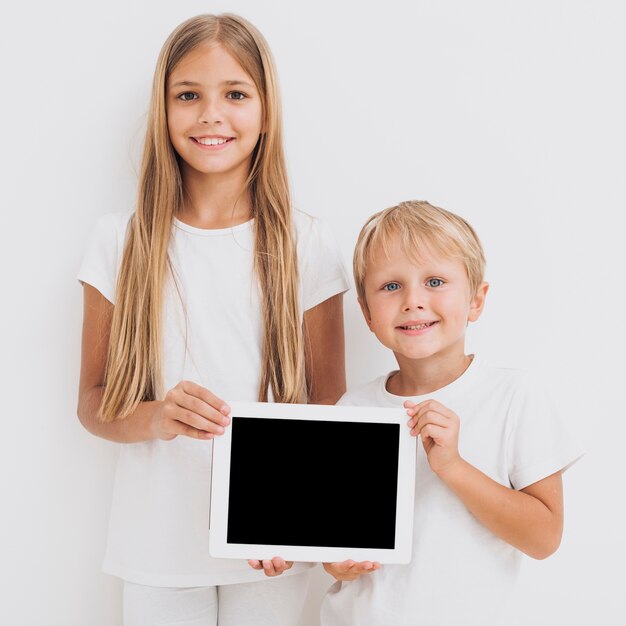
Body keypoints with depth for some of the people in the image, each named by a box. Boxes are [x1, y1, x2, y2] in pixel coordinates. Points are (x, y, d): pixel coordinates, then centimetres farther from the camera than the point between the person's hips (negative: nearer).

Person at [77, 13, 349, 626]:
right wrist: (157, 417, -22)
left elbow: (329, 405, 0)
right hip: (157, 549, 0)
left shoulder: (306, 247, -4)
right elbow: (93, 403, 0)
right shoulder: (121, 242, -3)